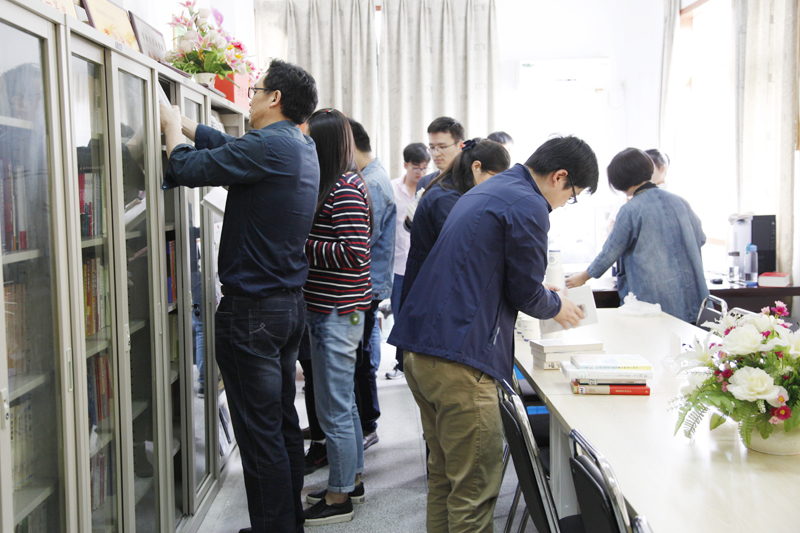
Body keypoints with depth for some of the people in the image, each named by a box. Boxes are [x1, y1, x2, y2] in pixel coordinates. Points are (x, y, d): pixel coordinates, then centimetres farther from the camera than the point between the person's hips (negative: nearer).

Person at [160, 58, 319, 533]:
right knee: (284, 419, 17)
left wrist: (172, 126, 4)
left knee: (259, 429, -1)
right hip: (291, 302, 9)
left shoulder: (268, 146, -18)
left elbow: (187, 168, -15)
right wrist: (181, 120, 24)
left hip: (252, 308, -9)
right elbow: (231, 148, 20)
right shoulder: (303, 148, 10)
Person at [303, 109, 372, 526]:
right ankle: (352, 480, 33)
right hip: (329, 309, 10)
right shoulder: (334, 185, 13)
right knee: (343, 402, 20)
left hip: (338, 314, -10)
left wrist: (302, 246, -16)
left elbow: (354, 253, -23)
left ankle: (339, 498, 13)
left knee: (334, 410, 0)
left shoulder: (345, 190, -17)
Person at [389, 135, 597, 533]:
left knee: (443, 471, 21)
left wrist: (543, 298, 33)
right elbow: (526, 293, -6)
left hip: (418, 346, 10)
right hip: (457, 358, -10)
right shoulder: (528, 206, -10)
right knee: (475, 486, -2)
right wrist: (557, 307, 16)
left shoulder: (485, 192, 21)